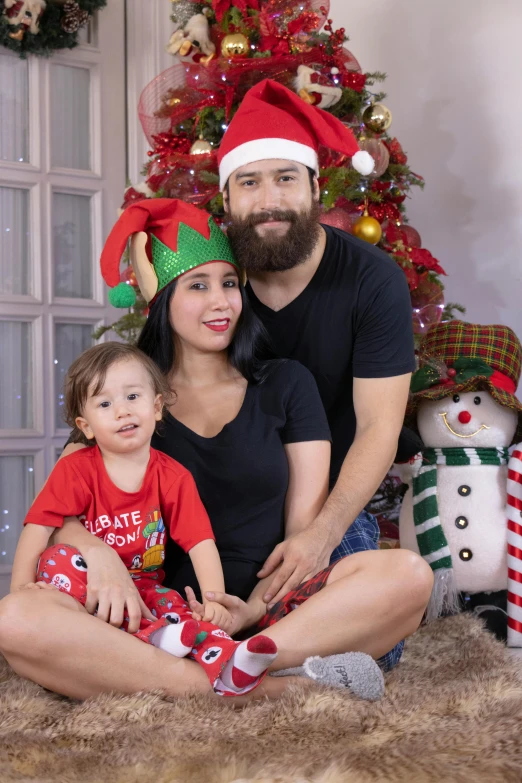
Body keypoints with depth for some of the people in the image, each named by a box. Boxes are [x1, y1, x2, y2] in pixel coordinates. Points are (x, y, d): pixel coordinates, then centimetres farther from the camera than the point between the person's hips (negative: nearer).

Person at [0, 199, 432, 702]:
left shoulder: (285, 385, 13)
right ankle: (277, 687, -33)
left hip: (272, 611, 0)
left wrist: (260, 605, -12)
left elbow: (305, 524, 7)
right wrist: (95, 549, -20)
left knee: (407, 576, -26)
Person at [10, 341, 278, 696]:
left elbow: (201, 542, -9)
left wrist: (215, 600, -22)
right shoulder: (75, 470, -5)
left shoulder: (173, 478, -2)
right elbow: (39, 526, -12)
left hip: (144, 587, 1)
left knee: (173, 603, -30)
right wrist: (22, 583, -25)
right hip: (87, 587, -1)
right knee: (57, 558, -32)